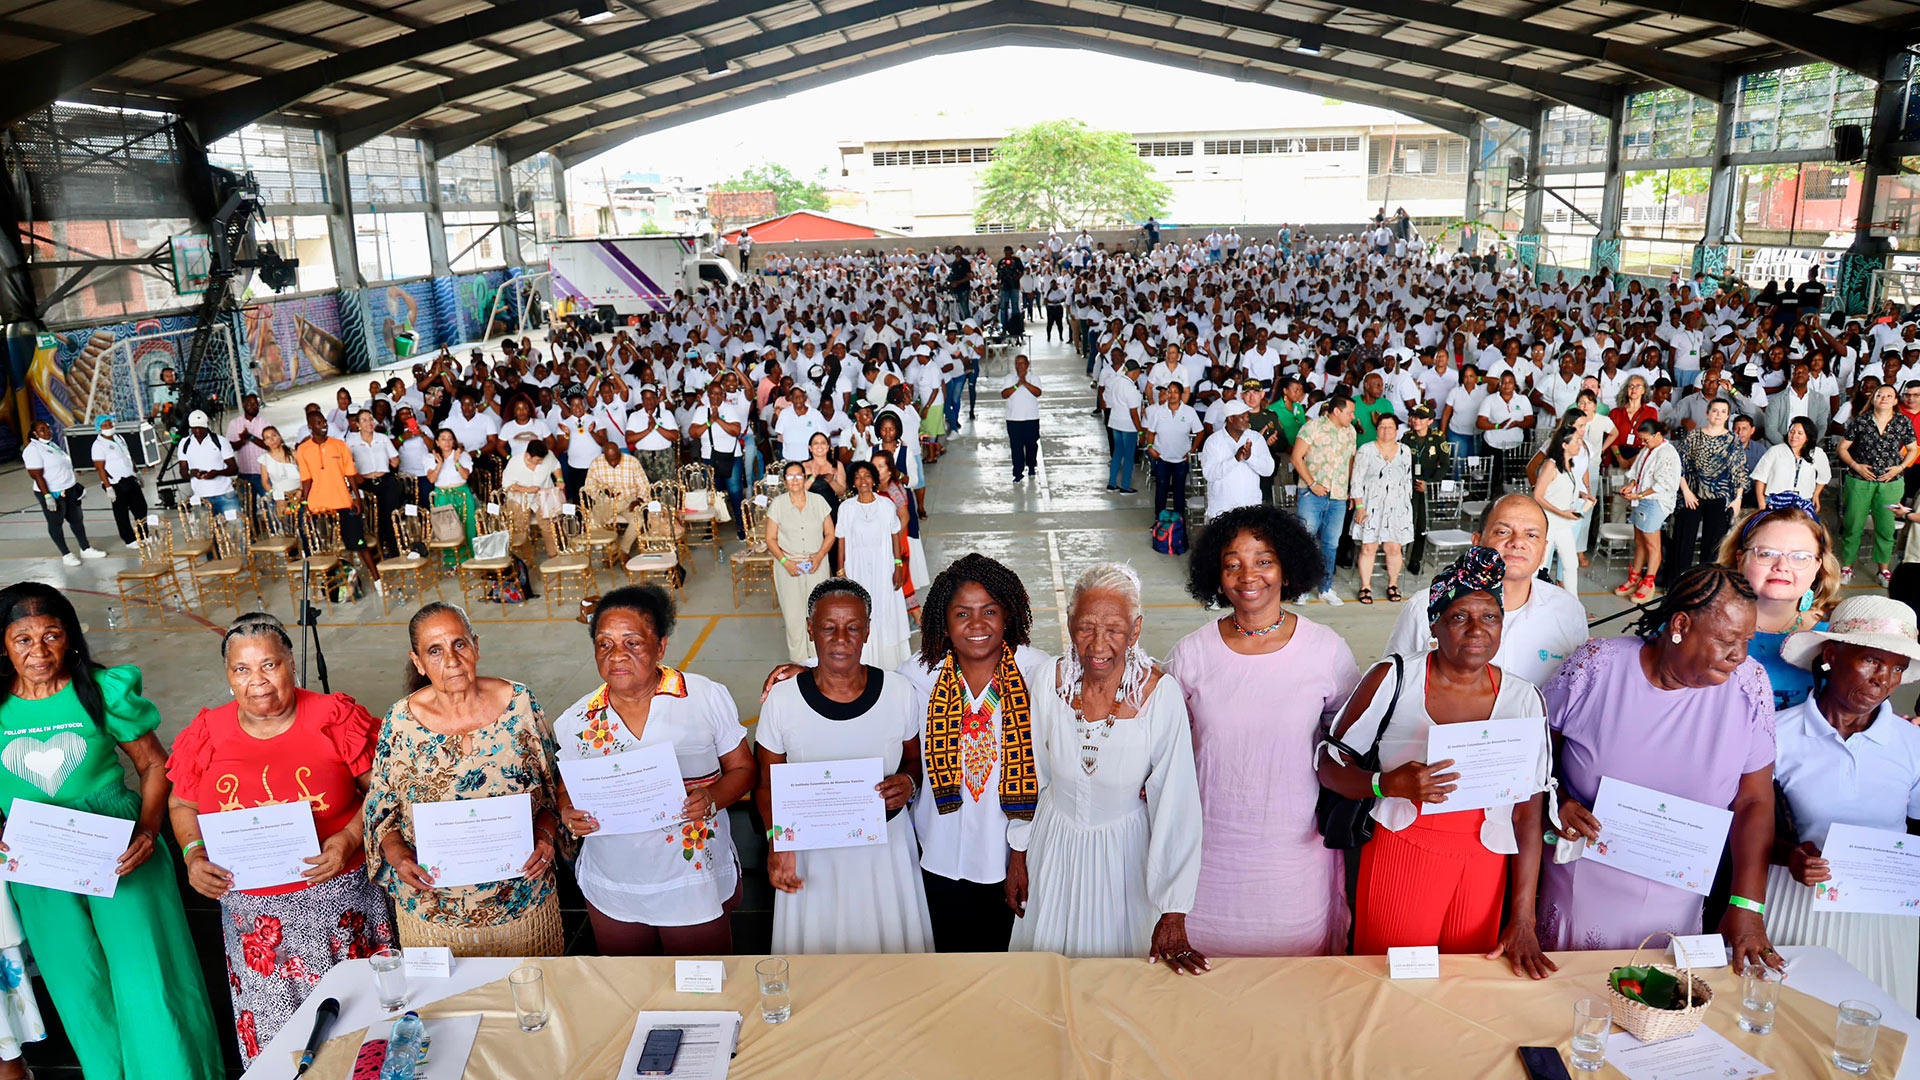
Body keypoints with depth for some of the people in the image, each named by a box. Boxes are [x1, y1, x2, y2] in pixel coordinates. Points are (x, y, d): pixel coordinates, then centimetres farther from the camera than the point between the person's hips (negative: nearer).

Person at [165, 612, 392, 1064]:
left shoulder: (336, 718, -7)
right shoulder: (206, 734, 2)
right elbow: (182, 805, 14)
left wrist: (351, 838, -17)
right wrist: (193, 854, -3)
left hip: (339, 898, -2)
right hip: (253, 914, 2)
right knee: (271, 1027, 10)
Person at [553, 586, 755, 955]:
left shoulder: (708, 698, -8)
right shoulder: (576, 721, -1)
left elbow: (742, 769, -3)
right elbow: (568, 788, 10)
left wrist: (713, 797, -22)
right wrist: (569, 813, -12)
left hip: (696, 883, -2)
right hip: (612, 890, 2)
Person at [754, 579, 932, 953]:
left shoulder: (900, 692, -8)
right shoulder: (781, 699, -10)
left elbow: (915, 757, 9)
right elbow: (766, 784, 0)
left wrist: (908, 781, -13)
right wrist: (777, 839, -16)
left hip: (885, 843, 1)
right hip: (810, 851, -1)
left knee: (890, 942, 14)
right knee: (816, 944, 13)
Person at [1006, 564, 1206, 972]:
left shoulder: (1161, 694, -25)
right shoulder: (1051, 682, -18)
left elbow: (1177, 805, -21)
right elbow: (1031, 775, -2)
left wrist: (1173, 914, -19)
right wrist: (1019, 854, 6)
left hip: (1125, 851, -2)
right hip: (1055, 845, 2)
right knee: (1050, 961, 24)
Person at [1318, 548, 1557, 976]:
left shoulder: (1524, 699, 0)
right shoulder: (1393, 679, -8)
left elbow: (1528, 815, 1)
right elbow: (1331, 767, -5)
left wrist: (1523, 922, -2)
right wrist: (1389, 783, -26)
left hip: (1483, 867, 2)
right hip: (1399, 856, -2)